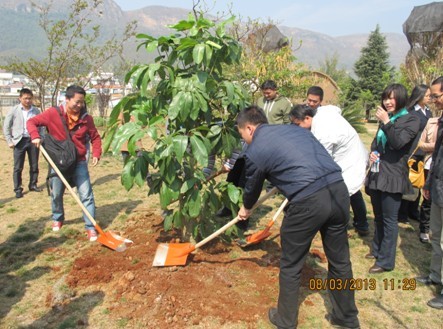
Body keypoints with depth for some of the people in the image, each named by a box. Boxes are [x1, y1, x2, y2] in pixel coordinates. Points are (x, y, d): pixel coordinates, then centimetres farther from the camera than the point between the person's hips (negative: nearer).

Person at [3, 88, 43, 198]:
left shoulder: (36, 111, 2)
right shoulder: (14, 110, -3)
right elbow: (6, 126, 2)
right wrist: (9, 141, -4)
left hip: (33, 140, 2)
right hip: (19, 141, -2)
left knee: (34, 166, 11)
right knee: (18, 167, 3)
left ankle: (33, 185, 26)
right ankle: (18, 189, 10)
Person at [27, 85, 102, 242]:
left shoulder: (86, 118, -5)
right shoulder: (53, 113, -9)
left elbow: (95, 137, 5)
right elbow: (32, 122, -2)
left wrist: (96, 154, -8)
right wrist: (35, 136, -21)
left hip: (79, 163, 0)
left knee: (86, 195, -4)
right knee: (56, 194, 16)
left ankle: (90, 227, 4)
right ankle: (57, 219, 42)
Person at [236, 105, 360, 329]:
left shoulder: (254, 150, 4)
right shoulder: (294, 128, 21)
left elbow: (252, 188, 20)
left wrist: (246, 209, 42)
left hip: (308, 201, -6)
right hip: (339, 189, 7)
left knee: (291, 266, 16)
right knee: (340, 260, 23)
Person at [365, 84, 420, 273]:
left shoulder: (411, 120, -6)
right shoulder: (385, 118, 15)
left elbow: (399, 142, -19)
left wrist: (386, 122, -21)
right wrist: (372, 152, 1)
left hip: (393, 176, -7)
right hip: (377, 173, 7)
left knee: (389, 220, -2)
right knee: (378, 217, 18)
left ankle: (386, 261, 6)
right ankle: (377, 249, 33)